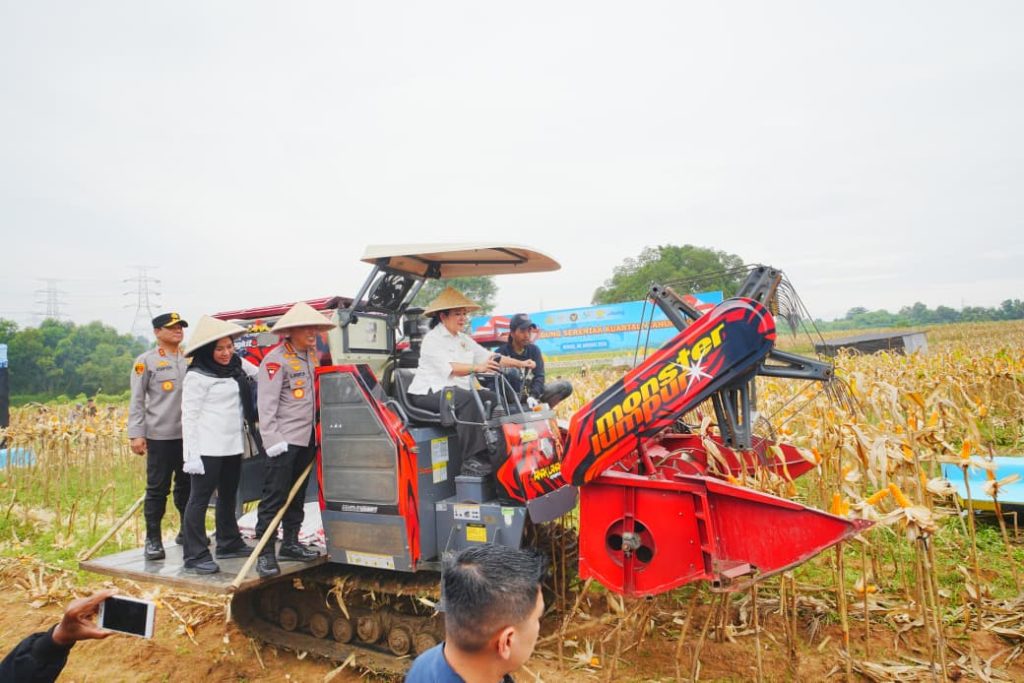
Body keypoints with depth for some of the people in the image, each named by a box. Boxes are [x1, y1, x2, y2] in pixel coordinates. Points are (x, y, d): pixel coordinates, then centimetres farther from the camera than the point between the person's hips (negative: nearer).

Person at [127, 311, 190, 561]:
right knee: (157, 489, 2)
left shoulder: (190, 359, 11)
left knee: (187, 486, 13)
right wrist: (136, 434, -8)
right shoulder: (146, 361, 0)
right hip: (160, 436, -4)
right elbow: (137, 401, -2)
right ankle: (153, 540, 12)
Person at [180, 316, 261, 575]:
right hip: (207, 448, -8)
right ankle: (195, 556, 4)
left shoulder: (238, 365, 8)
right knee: (200, 498, -2)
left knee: (228, 496, 18)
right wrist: (192, 454, -19)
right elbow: (189, 416, -15)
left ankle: (229, 543, 32)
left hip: (233, 445, 8)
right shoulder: (197, 376, -13)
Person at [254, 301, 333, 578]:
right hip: (284, 440, -8)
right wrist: (273, 440, -22)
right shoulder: (276, 360, -12)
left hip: (307, 438, 8)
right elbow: (266, 404, -16)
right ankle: (265, 553, 2)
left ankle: (290, 543, 28)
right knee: (274, 496, -5)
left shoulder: (312, 356, 12)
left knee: (297, 494, 16)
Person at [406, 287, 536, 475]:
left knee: (491, 398, -13)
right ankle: (471, 459, -31)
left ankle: (493, 456, -15)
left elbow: (490, 357, 11)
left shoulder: (464, 339, 18)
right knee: (469, 399, -33)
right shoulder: (432, 339, -7)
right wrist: (477, 368, -39)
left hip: (456, 390, 8)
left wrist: (520, 363, 0)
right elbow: (449, 367, -24)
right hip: (428, 393, -8)